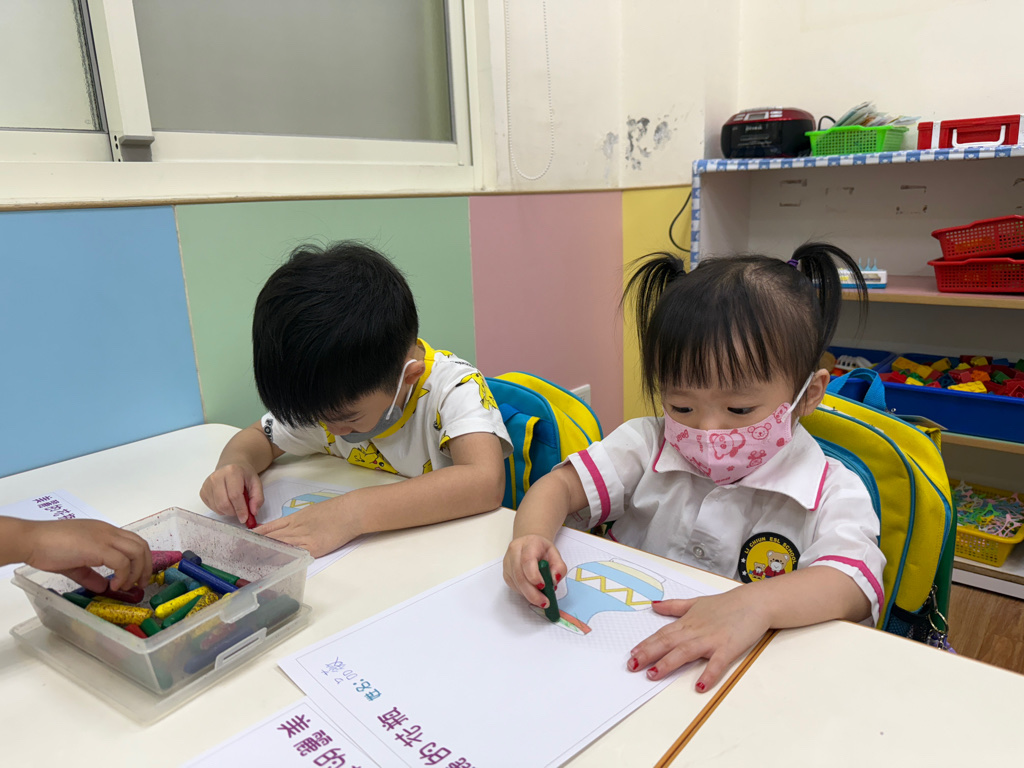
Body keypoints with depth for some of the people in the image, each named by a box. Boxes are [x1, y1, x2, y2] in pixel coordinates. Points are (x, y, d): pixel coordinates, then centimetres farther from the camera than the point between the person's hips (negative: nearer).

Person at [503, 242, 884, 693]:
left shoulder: (831, 492, -6)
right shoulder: (647, 447, 2)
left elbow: (855, 588, -21)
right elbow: (560, 486, -1)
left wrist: (757, 602, -40)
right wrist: (531, 538, -23)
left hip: (756, 681, -1)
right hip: (628, 658, 1)